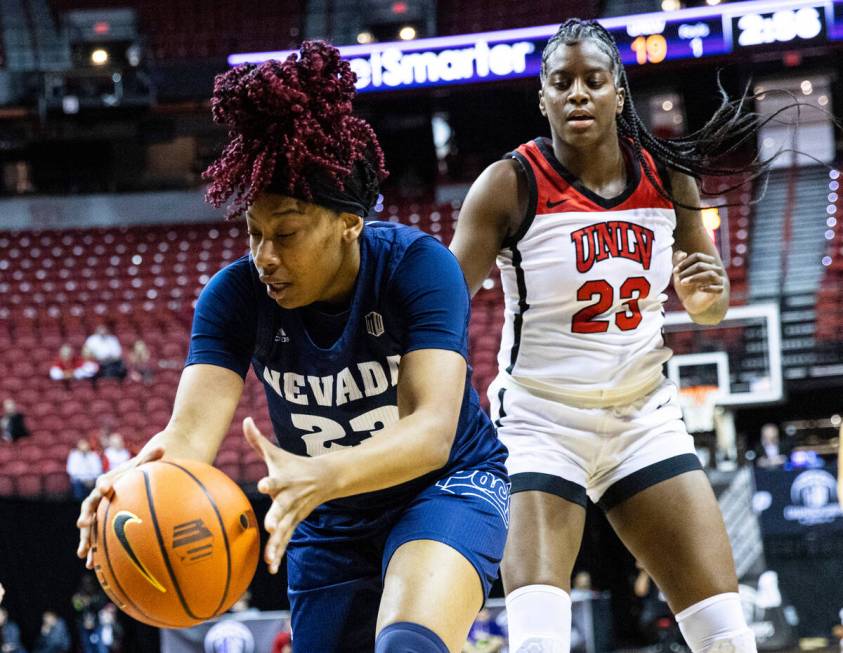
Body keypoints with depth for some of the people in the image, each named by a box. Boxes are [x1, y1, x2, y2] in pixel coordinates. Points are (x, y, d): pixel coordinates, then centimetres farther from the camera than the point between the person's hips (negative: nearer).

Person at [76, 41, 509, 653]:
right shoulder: (237, 294, -15)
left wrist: (322, 475, -56)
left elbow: (433, 429, -36)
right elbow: (192, 428, -28)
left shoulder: (417, 266, -25)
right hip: (335, 521, 5)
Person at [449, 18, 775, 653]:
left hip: (644, 418, 4)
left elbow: (711, 306, 12)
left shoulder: (668, 176, -1)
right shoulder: (512, 184, -12)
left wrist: (706, 295, -12)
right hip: (539, 422, -3)